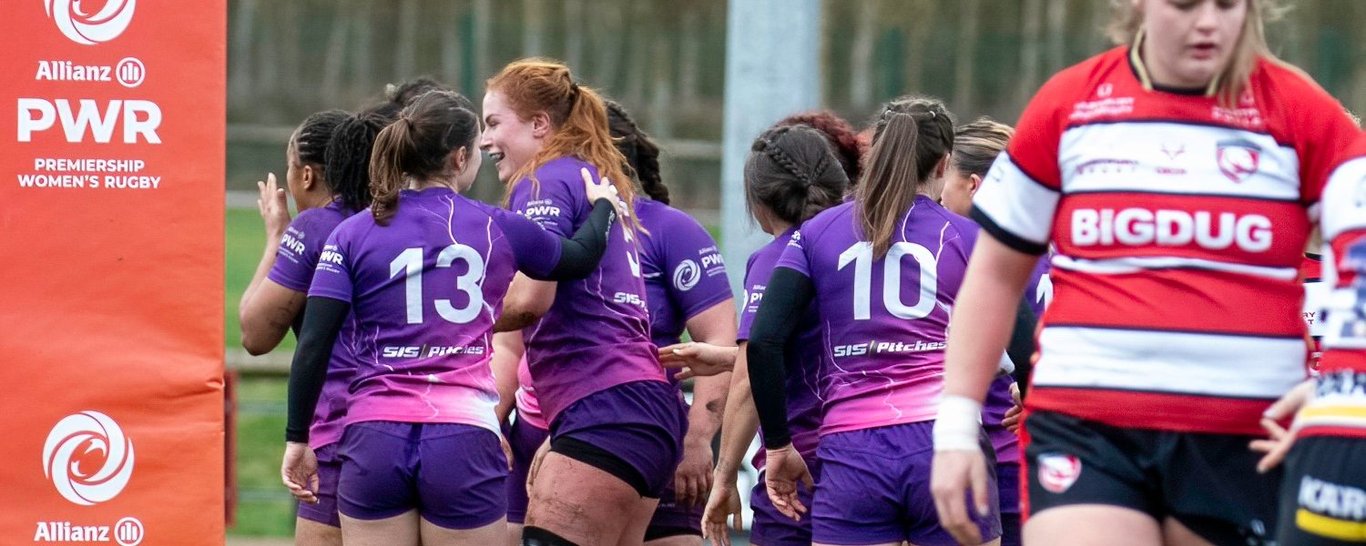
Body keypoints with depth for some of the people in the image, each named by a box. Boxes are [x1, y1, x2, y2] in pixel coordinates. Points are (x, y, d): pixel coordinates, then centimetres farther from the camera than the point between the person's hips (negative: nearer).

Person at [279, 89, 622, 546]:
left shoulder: (352, 234, 4)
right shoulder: (497, 229, 5)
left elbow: (312, 349, -2)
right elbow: (581, 257, 24)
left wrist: (297, 439, 6)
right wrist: (602, 205, 44)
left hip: (374, 440, 1)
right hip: (464, 443, -1)